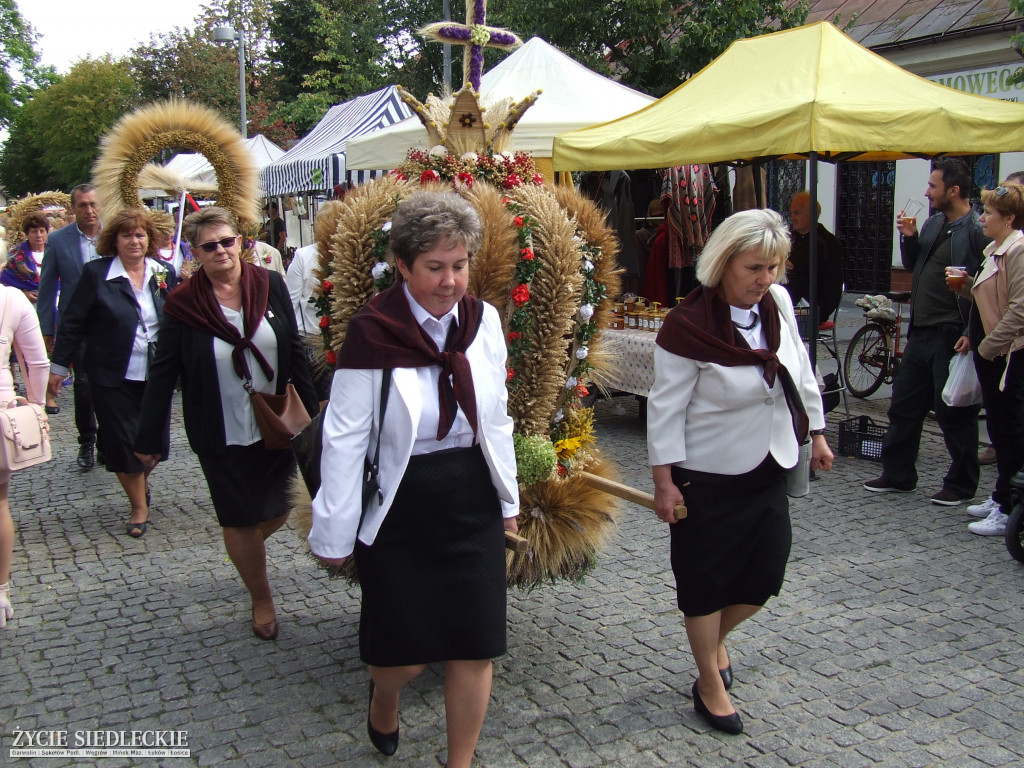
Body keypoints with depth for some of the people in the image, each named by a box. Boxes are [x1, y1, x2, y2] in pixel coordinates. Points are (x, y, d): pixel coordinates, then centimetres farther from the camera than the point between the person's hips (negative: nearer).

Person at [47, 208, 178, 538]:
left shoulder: (164, 273, 3)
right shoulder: (96, 274, -5)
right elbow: (73, 322, -2)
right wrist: (58, 366, -2)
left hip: (156, 374, 3)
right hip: (113, 377, -2)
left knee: (155, 439, 8)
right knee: (123, 442, 3)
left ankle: (142, 481, 40)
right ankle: (139, 506, 20)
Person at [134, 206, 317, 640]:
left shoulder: (270, 286, -4)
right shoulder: (182, 305, -8)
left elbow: (295, 353, 3)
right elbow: (163, 375, -4)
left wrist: (309, 413, 4)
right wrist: (148, 439, -3)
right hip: (222, 437, -2)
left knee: (277, 512, 12)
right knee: (240, 521, 8)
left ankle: (245, 547, 46)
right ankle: (261, 599, 29)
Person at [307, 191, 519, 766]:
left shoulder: (483, 321, -1)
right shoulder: (373, 332, -14)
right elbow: (344, 438, -11)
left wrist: (508, 499, 14)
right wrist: (334, 533, -8)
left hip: (472, 503, 4)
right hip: (399, 510, -3)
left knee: (475, 647, 6)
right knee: (405, 653, 7)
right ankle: (384, 696, 44)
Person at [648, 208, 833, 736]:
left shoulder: (779, 302, -4)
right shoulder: (689, 325, -21)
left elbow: (800, 371, 11)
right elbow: (666, 408, -16)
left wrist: (816, 432, 16)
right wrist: (664, 481, -15)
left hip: (769, 469, 6)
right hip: (709, 476, -6)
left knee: (765, 574, 11)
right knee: (706, 578, 8)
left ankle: (715, 638, 41)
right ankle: (710, 684, 27)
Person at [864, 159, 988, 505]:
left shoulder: (977, 230, -14)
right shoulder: (933, 223, 13)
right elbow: (912, 266, 21)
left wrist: (971, 334, -23)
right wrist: (909, 238, 4)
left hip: (952, 336, -8)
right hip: (921, 331, 9)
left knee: (954, 412, 3)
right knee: (904, 405, 14)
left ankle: (961, 484, 18)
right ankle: (897, 474, 27)